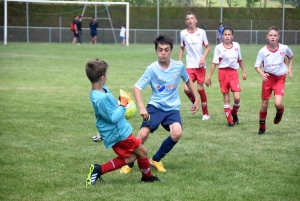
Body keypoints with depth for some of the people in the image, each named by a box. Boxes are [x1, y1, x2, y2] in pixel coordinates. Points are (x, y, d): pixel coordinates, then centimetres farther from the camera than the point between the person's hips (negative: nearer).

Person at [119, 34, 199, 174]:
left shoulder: (179, 66, -4)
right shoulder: (152, 69, -12)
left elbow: (188, 80, 16)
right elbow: (137, 87, -11)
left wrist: (196, 99, 21)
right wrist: (141, 107, -26)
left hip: (172, 108, 2)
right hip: (155, 106, -1)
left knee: (177, 133, -25)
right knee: (143, 134, -21)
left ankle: (156, 159, 0)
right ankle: (129, 163, 3)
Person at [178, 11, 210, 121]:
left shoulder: (201, 32, -3)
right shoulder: (183, 33, 1)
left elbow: (207, 47, 4)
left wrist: (203, 58, -12)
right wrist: (179, 61, 6)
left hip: (200, 65, -1)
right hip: (190, 66, 1)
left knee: (200, 88, 0)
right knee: (187, 89, -12)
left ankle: (205, 113, 15)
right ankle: (194, 102, 21)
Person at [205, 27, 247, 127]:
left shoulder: (236, 46, 4)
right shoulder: (218, 48, -4)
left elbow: (240, 60, 16)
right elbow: (215, 63, -2)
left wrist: (244, 72, 17)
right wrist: (209, 76, -4)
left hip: (234, 73, 2)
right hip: (223, 72, -2)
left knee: (237, 97, -10)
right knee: (226, 98, 2)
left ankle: (234, 113, 20)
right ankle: (230, 121, 10)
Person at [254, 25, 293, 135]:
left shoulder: (284, 48, -10)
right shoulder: (263, 51, -11)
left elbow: (290, 56, 13)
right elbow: (257, 66, -4)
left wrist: (290, 69, 3)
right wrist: (262, 74, -23)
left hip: (280, 78, -1)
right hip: (268, 77, 1)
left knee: (278, 103, -19)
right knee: (264, 104, 6)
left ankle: (280, 112, 18)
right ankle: (262, 126, 27)